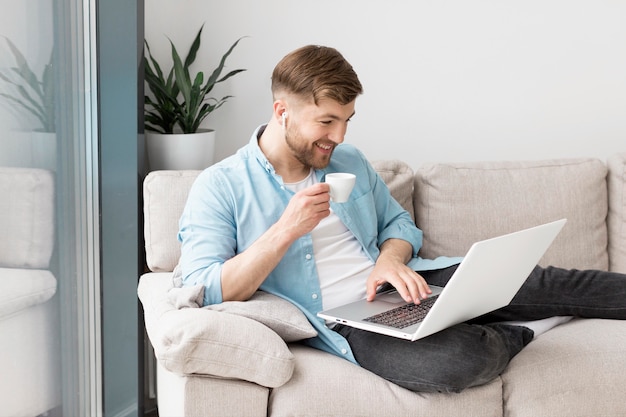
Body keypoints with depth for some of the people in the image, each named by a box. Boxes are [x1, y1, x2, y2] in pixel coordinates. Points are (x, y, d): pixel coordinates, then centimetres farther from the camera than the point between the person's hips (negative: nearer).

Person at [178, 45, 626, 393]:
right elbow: (203, 293, -16)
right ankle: (513, 337, -1)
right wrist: (287, 229, -26)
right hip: (345, 322, -6)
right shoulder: (219, 187, -8)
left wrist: (391, 258, -5)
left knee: (534, 284, -9)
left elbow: (399, 222, 21)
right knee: (459, 359, -33)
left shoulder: (350, 162, 11)